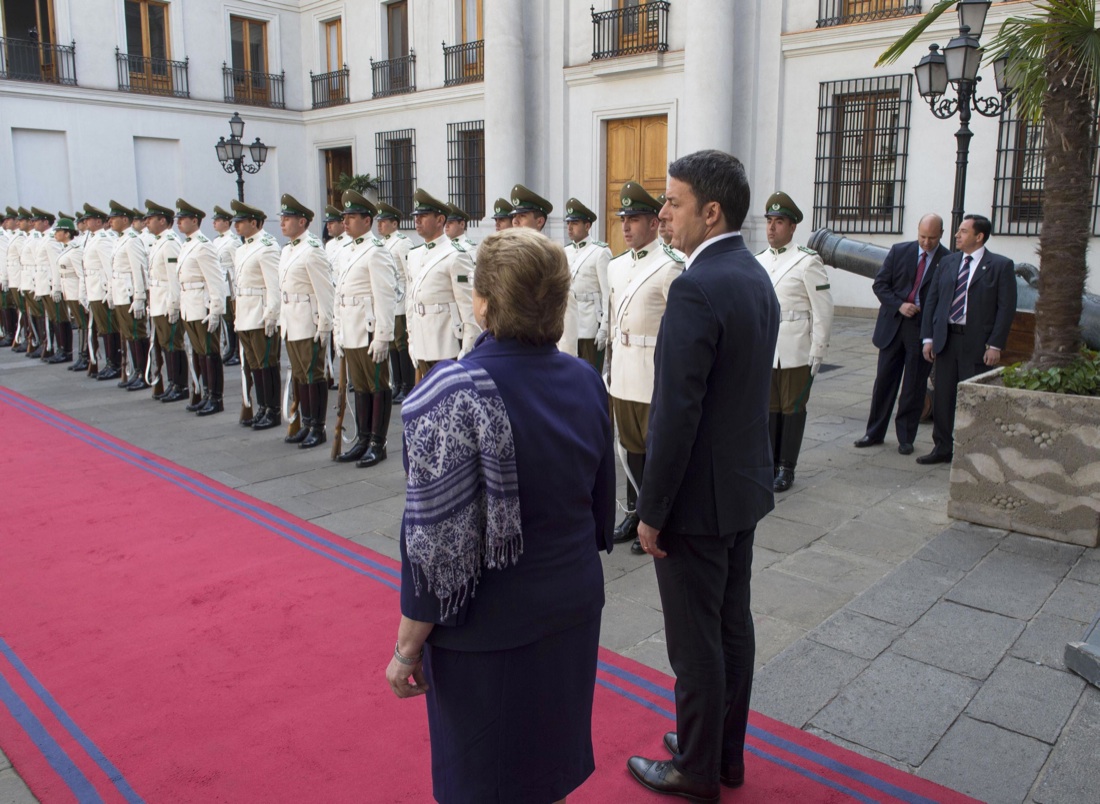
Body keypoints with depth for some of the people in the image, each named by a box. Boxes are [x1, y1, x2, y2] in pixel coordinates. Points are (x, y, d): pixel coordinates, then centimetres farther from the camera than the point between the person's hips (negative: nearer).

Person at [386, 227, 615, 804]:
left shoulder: (452, 398, -25)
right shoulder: (585, 381, -5)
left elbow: (436, 544, -22)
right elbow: (602, 506, 6)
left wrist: (407, 649, -9)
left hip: (490, 628, -5)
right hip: (574, 610, 6)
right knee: (550, 758, 27)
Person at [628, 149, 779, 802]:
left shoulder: (697, 288, -22)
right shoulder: (756, 276, 8)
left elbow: (677, 412, -25)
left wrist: (652, 510, -16)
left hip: (700, 496, -10)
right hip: (746, 483, 10)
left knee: (696, 642, 7)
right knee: (733, 624, 20)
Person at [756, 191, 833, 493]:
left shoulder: (807, 262, -6)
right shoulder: (758, 261, 9)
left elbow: (823, 311, -7)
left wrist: (817, 354, -10)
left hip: (795, 353, -4)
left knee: (792, 409, 5)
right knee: (768, 408, 10)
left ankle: (786, 468, 15)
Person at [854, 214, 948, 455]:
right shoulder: (899, 251, 3)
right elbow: (879, 284, 3)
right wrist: (899, 305, -11)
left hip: (924, 329, -2)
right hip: (893, 325, 2)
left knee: (914, 387, 5)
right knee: (884, 381, 8)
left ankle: (906, 437, 17)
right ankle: (875, 433, 19)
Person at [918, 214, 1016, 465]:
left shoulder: (1001, 265, -2)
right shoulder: (948, 262, 11)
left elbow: (1006, 307, -6)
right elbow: (932, 300, 11)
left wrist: (995, 345, -12)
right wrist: (928, 337, 3)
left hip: (977, 342, -4)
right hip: (945, 339, 4)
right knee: (942, 396, 8)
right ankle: (943, 448, 20)